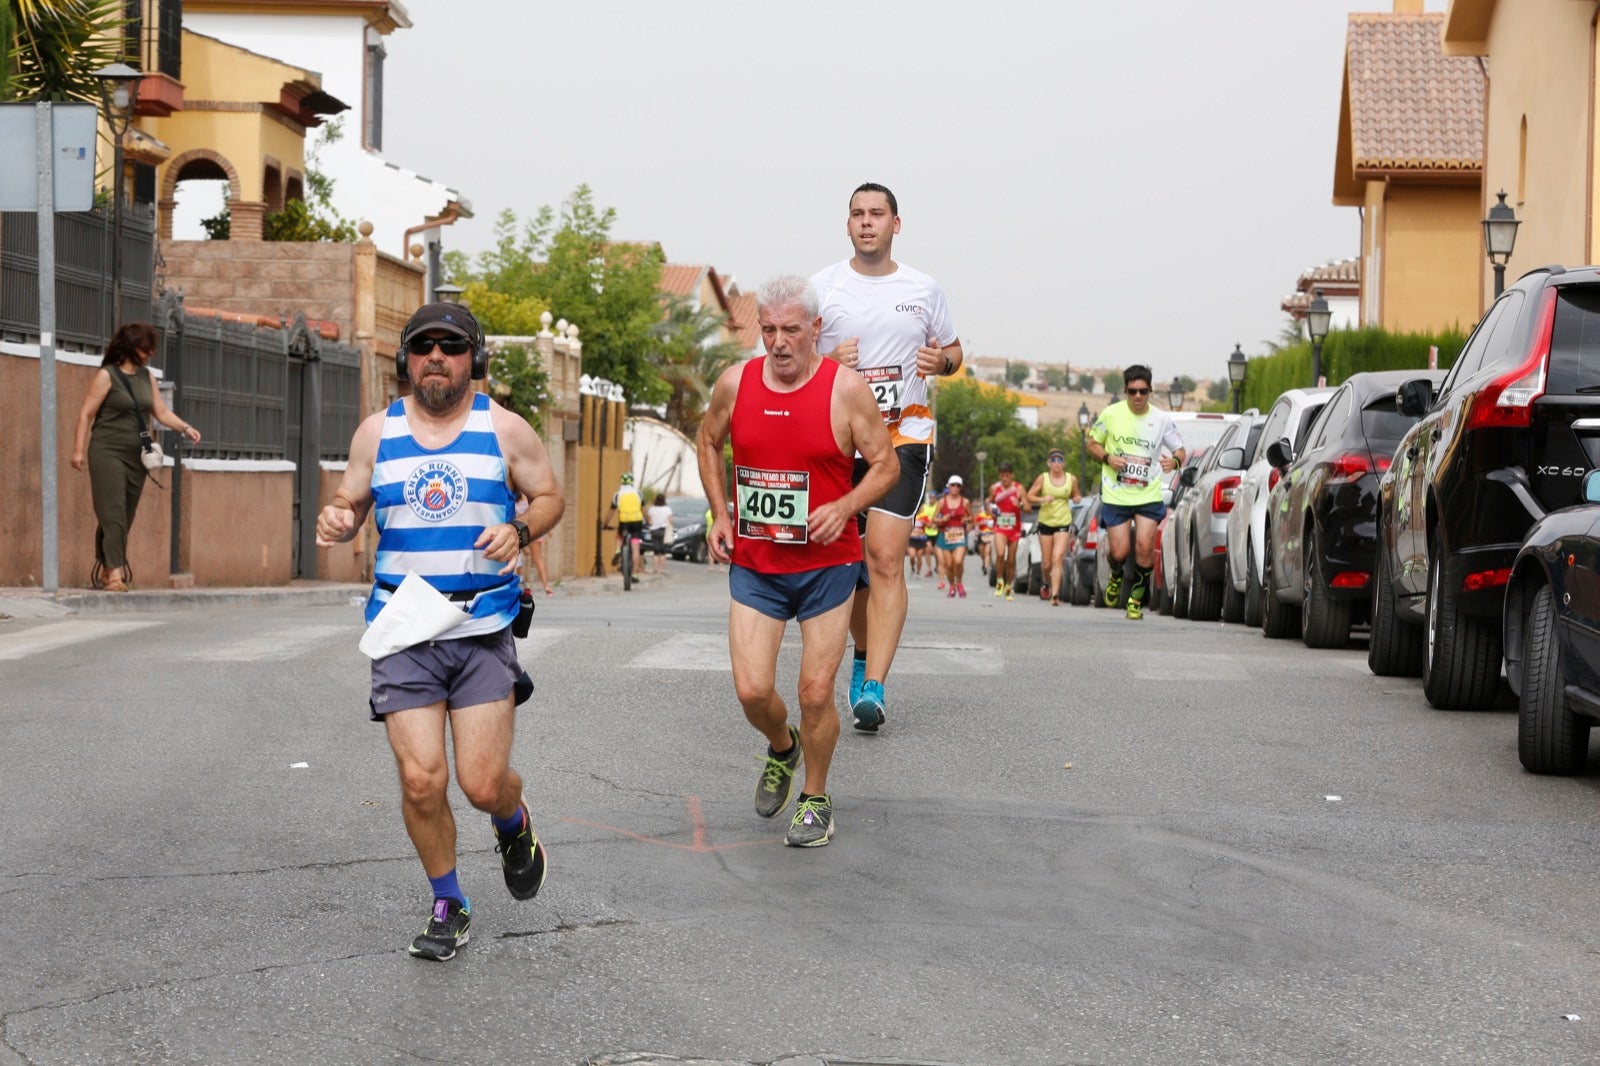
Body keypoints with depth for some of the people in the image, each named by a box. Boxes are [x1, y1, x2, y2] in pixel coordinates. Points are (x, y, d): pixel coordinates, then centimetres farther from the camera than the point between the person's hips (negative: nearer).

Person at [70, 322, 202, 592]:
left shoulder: (145, 376, 13)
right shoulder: (107, 375, -6)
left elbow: (161, 411, 14)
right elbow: (86, 414, -7)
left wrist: (185, 428, -3)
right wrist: (78, 450, -12)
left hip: (136, 456, 6)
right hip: (107, 453, -6)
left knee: (125, 518, 6)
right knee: (113, 515, -12)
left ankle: (105, 569, 14)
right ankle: (114, 573, -16)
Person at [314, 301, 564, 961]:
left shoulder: (504, 429, 2)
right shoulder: (377, 432, 6)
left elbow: (550, 496, 10)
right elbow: (351, 502, 15)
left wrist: (519, 530, -11)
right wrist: (336, 520, -10)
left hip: (483, 632, -1)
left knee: (483, 784, -6)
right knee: (420, 781, -7)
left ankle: (513, 824, 32)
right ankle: (447, 906, 15)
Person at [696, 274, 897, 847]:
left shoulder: (846, 389, -10)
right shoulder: (735, 384, -1)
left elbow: (886, 465, -3)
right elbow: (708, 443, 18)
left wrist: (845, 506, -20)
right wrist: (720, 515, 8)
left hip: (826, 566, -2)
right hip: (753, 564, 2)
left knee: (815, 693, -1)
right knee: (752, 691, -6)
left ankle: (816, 800, 22)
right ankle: (782, 748, 29)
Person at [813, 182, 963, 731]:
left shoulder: (924, 289, 8)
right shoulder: (822, 286, 4)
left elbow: (952, 350, 20)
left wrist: (941, 361, -4)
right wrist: (827, 362, -15)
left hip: (905, 434, -1)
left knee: (885, 557, -15)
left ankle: (872, 688, -20)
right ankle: (865, 655, 35)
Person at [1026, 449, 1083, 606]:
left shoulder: (1071, 479, 1)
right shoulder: (1043, 478, -3)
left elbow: (1077, 495, 17)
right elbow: (1029, 496, -2)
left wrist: (1077, 498, -7)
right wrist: (1043, 499, -20)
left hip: (1064, 523, -1)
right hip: (1045, 522, 1)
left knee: (1057, 558, -17)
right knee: (1046, 563, 7)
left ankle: (1055, 595, -21)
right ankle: (1047, 584, 40)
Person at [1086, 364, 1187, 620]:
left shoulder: (1162, 419, 1)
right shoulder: (1111, 414, -1)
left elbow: (1180, 450, 10)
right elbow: (1092, 443, 10)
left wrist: (1175, 461, -15)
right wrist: (1108, 458, -10)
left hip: (1149, 495, 0)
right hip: (1115, 495, 0)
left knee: (1144, 546, -14)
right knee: (1119, 552, -4)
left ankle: (1136, 599, 5)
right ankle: (1116, 577, 33)